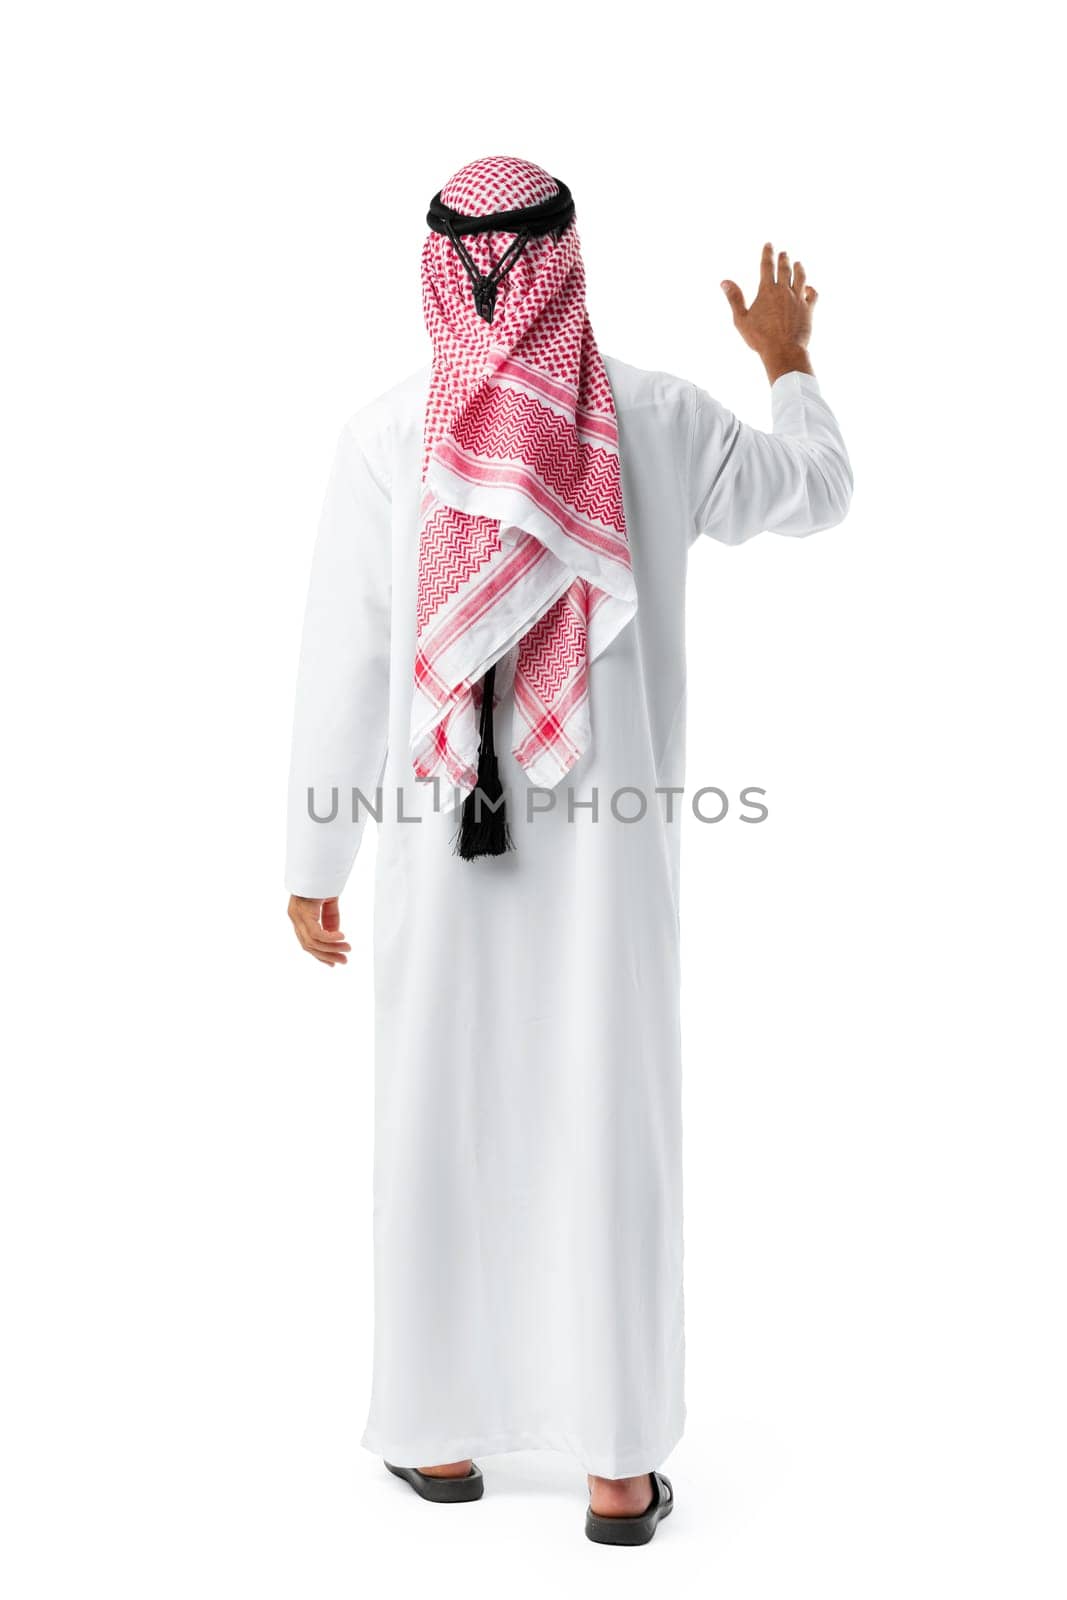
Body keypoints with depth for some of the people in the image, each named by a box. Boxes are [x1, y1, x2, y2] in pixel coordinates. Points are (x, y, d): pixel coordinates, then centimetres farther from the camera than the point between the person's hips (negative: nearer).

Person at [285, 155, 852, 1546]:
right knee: (609, 1139, 10)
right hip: (608, 852, 0)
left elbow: (341, 675, -6)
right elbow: (821, 492, 14)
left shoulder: (385, 438, -9)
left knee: (441, 1134, 14)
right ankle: (619, 1468, 20)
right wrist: (789, 362, 33)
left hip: (444, 855, 0)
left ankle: (442, 1434, 28)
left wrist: (314, 867, 4)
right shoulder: (665, 420, -6)